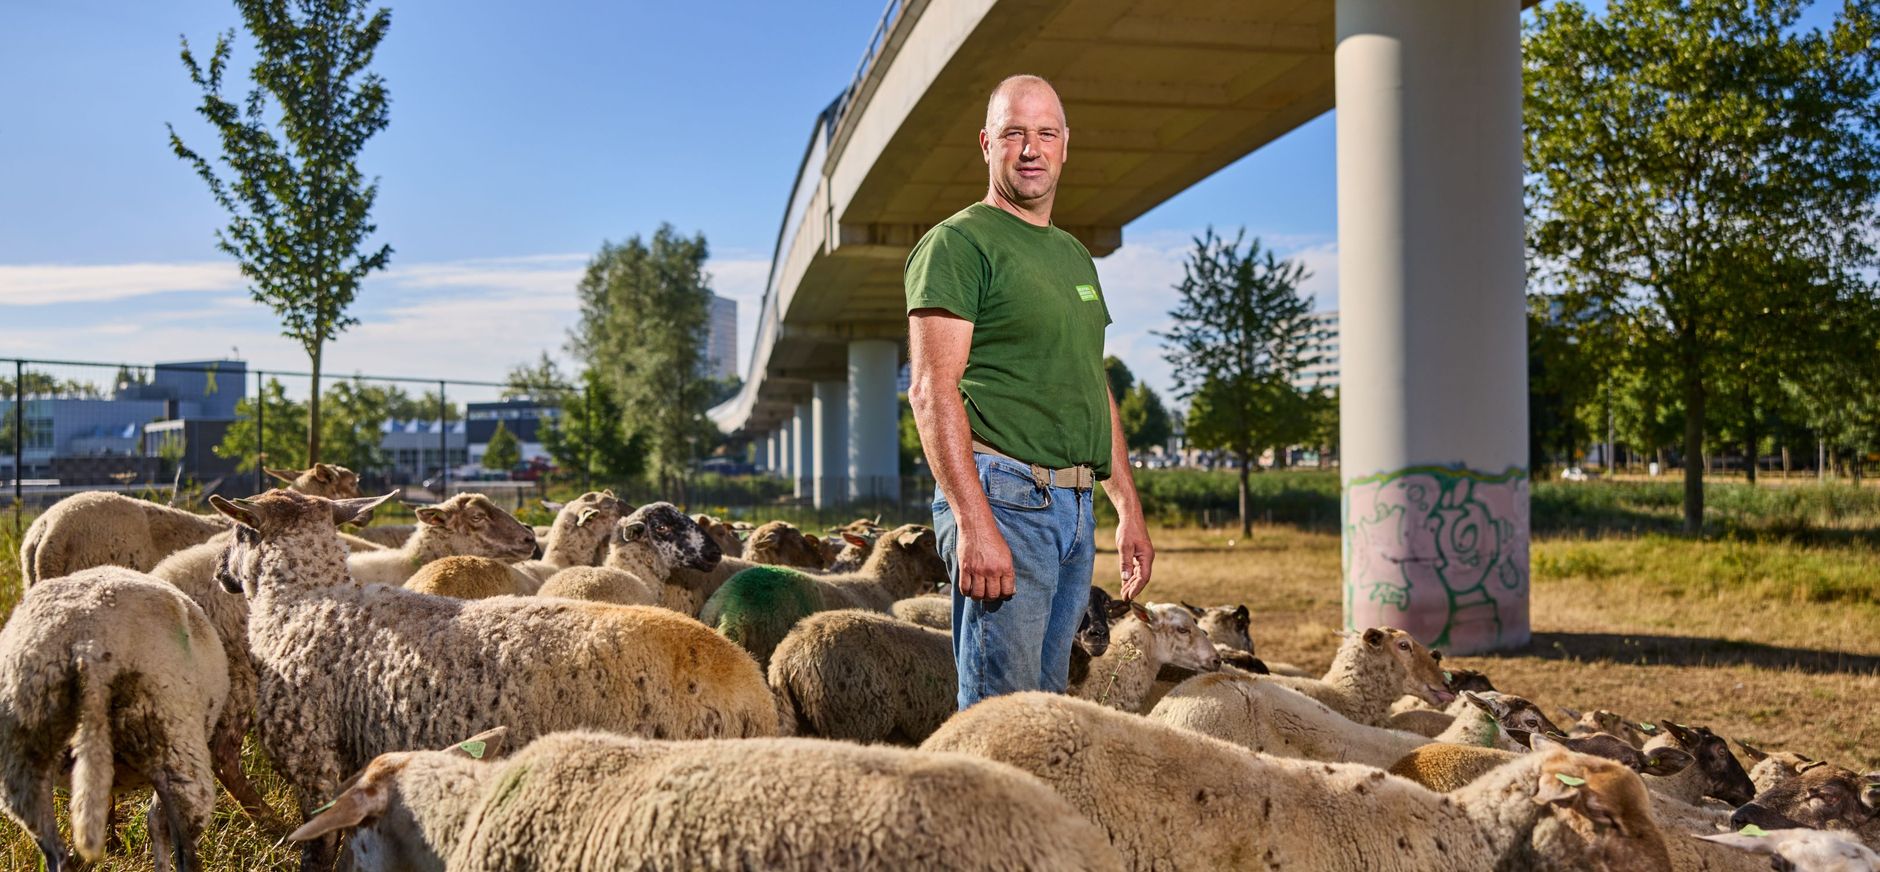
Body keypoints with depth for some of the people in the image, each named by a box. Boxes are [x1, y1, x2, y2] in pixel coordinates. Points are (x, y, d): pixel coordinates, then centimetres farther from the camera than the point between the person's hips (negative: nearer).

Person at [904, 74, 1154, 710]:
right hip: (1003, 495, -8)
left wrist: (1128, 509, 18)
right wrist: (974, 523, -23)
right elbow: (932, 389, -14)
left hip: (1075, 509, 8)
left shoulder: (1073, 255, 21)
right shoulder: (957, 243, -4)